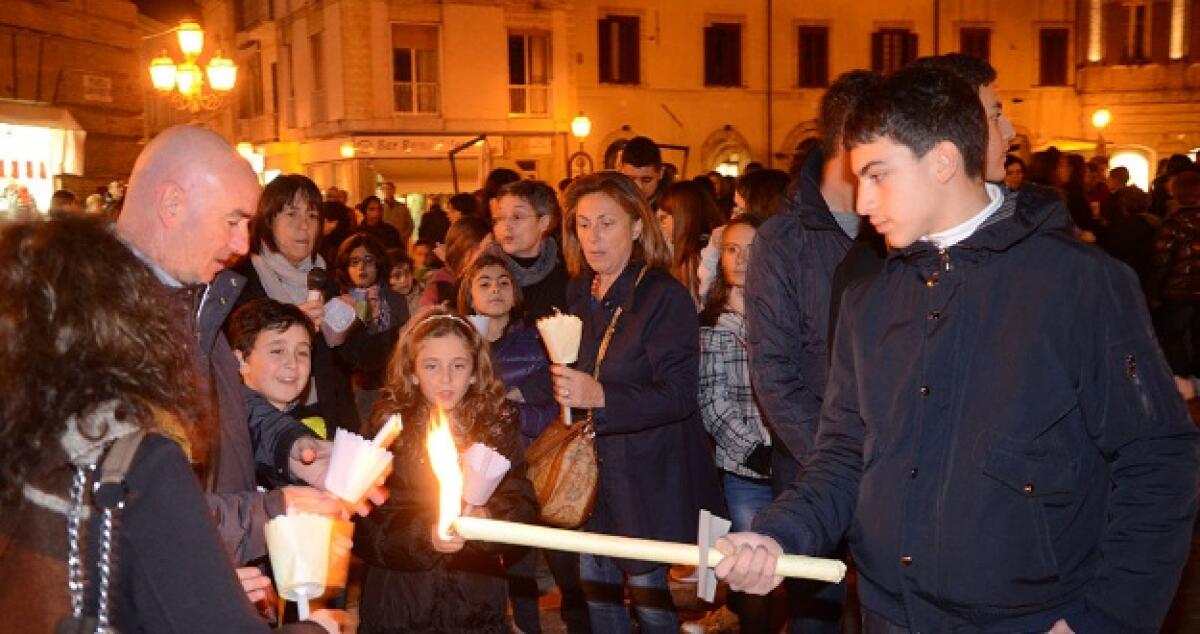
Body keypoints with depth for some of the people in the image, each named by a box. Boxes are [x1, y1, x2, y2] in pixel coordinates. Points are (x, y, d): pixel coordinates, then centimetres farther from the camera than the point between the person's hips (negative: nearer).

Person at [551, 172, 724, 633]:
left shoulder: (664, 296, -15)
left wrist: (601, 397, -34)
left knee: (646, 588, 3)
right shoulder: (579, 292, 7)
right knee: (595, 584, 13)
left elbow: (678, 395, -24)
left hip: (648, 471, -6)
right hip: (592, 466, 7)